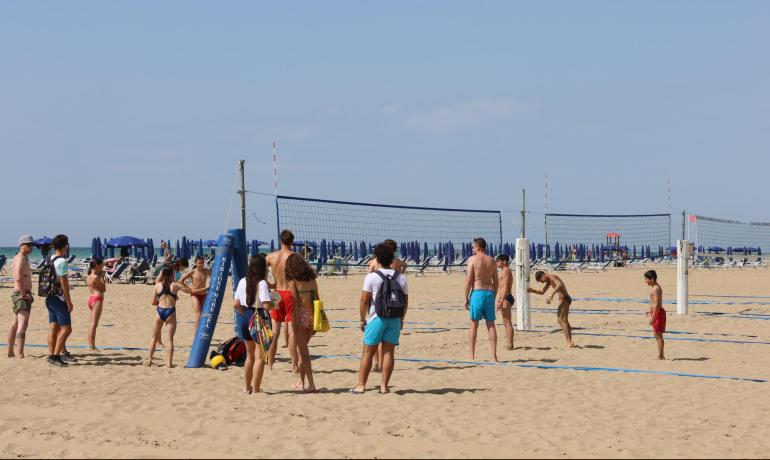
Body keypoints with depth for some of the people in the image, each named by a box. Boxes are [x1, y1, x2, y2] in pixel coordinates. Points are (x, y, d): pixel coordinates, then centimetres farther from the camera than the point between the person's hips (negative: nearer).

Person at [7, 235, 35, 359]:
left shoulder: (23, 258, 19)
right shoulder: (21, 258, -12)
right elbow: (18, 278, -24)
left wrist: (27, 293, 18)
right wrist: (24, 294, -22)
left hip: (21, 294, 11)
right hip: (22, 295, -11)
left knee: (15, 325, 18)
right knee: (22, 325, -20)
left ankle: (10, 352, 29)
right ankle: (20, 354, -30)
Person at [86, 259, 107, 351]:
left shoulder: (90, 276, 10)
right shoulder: (96, 277, -16)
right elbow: (104, 289, -12)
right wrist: (102, 278, -4)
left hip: (91, 298, 10)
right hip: (97, 299, -10)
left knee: (92, 324, 15)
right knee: (94, 324, -8)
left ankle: (91, 345, 18)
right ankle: (92, 346, -8)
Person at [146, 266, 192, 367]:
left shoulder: (158, 285, 6)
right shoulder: (176, 285, 1)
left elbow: (153, 302, 8)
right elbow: (191, 290, 7)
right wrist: (182, 284, 23)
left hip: (160, 311, 2)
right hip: (170, 312, -2)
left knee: (154, 337, 15)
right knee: (170, 339, 3)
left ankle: (149, 359, 12)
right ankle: (169, 362, -2)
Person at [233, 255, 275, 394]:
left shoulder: (243, 282, 3)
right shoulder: (262, 283, -15)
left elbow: (236, 304, 3)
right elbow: (266, 305, -22)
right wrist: (274, 303, -2)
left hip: (245, 318, 6)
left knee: (250, 355, 21)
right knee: (260, 356, 2)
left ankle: (247, 387, 26)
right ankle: (255, 389, 0)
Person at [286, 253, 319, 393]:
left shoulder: (293, 280, -5)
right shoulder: (312, 278, 9)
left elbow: (295, 301, -11)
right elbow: (317, 299, 9)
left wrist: (296, 320, -13)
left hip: (300, 315, -5)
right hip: (311, 315, 5)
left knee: (303, 351, 1)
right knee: (302, 349, 18)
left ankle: (311, 384, -5)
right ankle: (302, 382, 22)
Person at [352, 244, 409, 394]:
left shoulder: (371, 277, -8)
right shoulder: (401, 278, 4)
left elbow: (364, 301, -8)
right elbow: (405, 302, 8)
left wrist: (362, 319, 2)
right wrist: (401, 319, 18)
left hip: (377, 318, -3)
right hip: (395, 319, 3)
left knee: (368, 352, 4)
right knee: (389, 352, 5)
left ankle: (361, 385, 5)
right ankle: (384, 386, 4)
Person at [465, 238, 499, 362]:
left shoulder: (472, 259, -4)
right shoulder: (492, 261, 9)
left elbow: (469, 280, -9)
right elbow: (496, 281, 10)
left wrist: (466, 298, -3)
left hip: (477, 292, -4)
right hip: (490, 292, 4)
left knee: (474, 324, 3)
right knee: (491, 325, 5)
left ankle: (472, 356, 4)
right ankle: (494, 356, 1)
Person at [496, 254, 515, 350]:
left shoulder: (506, 271, -11)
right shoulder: (505, 271, 20)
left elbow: (505, 287, -19)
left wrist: (501, 301, -23)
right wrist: (500, 300, 23)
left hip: (506, 298, -11)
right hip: (505, 299, 11)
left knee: (507, 322, -10)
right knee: (506, 323, 13)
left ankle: (510, 344, -11)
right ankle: (508, 343, 17)